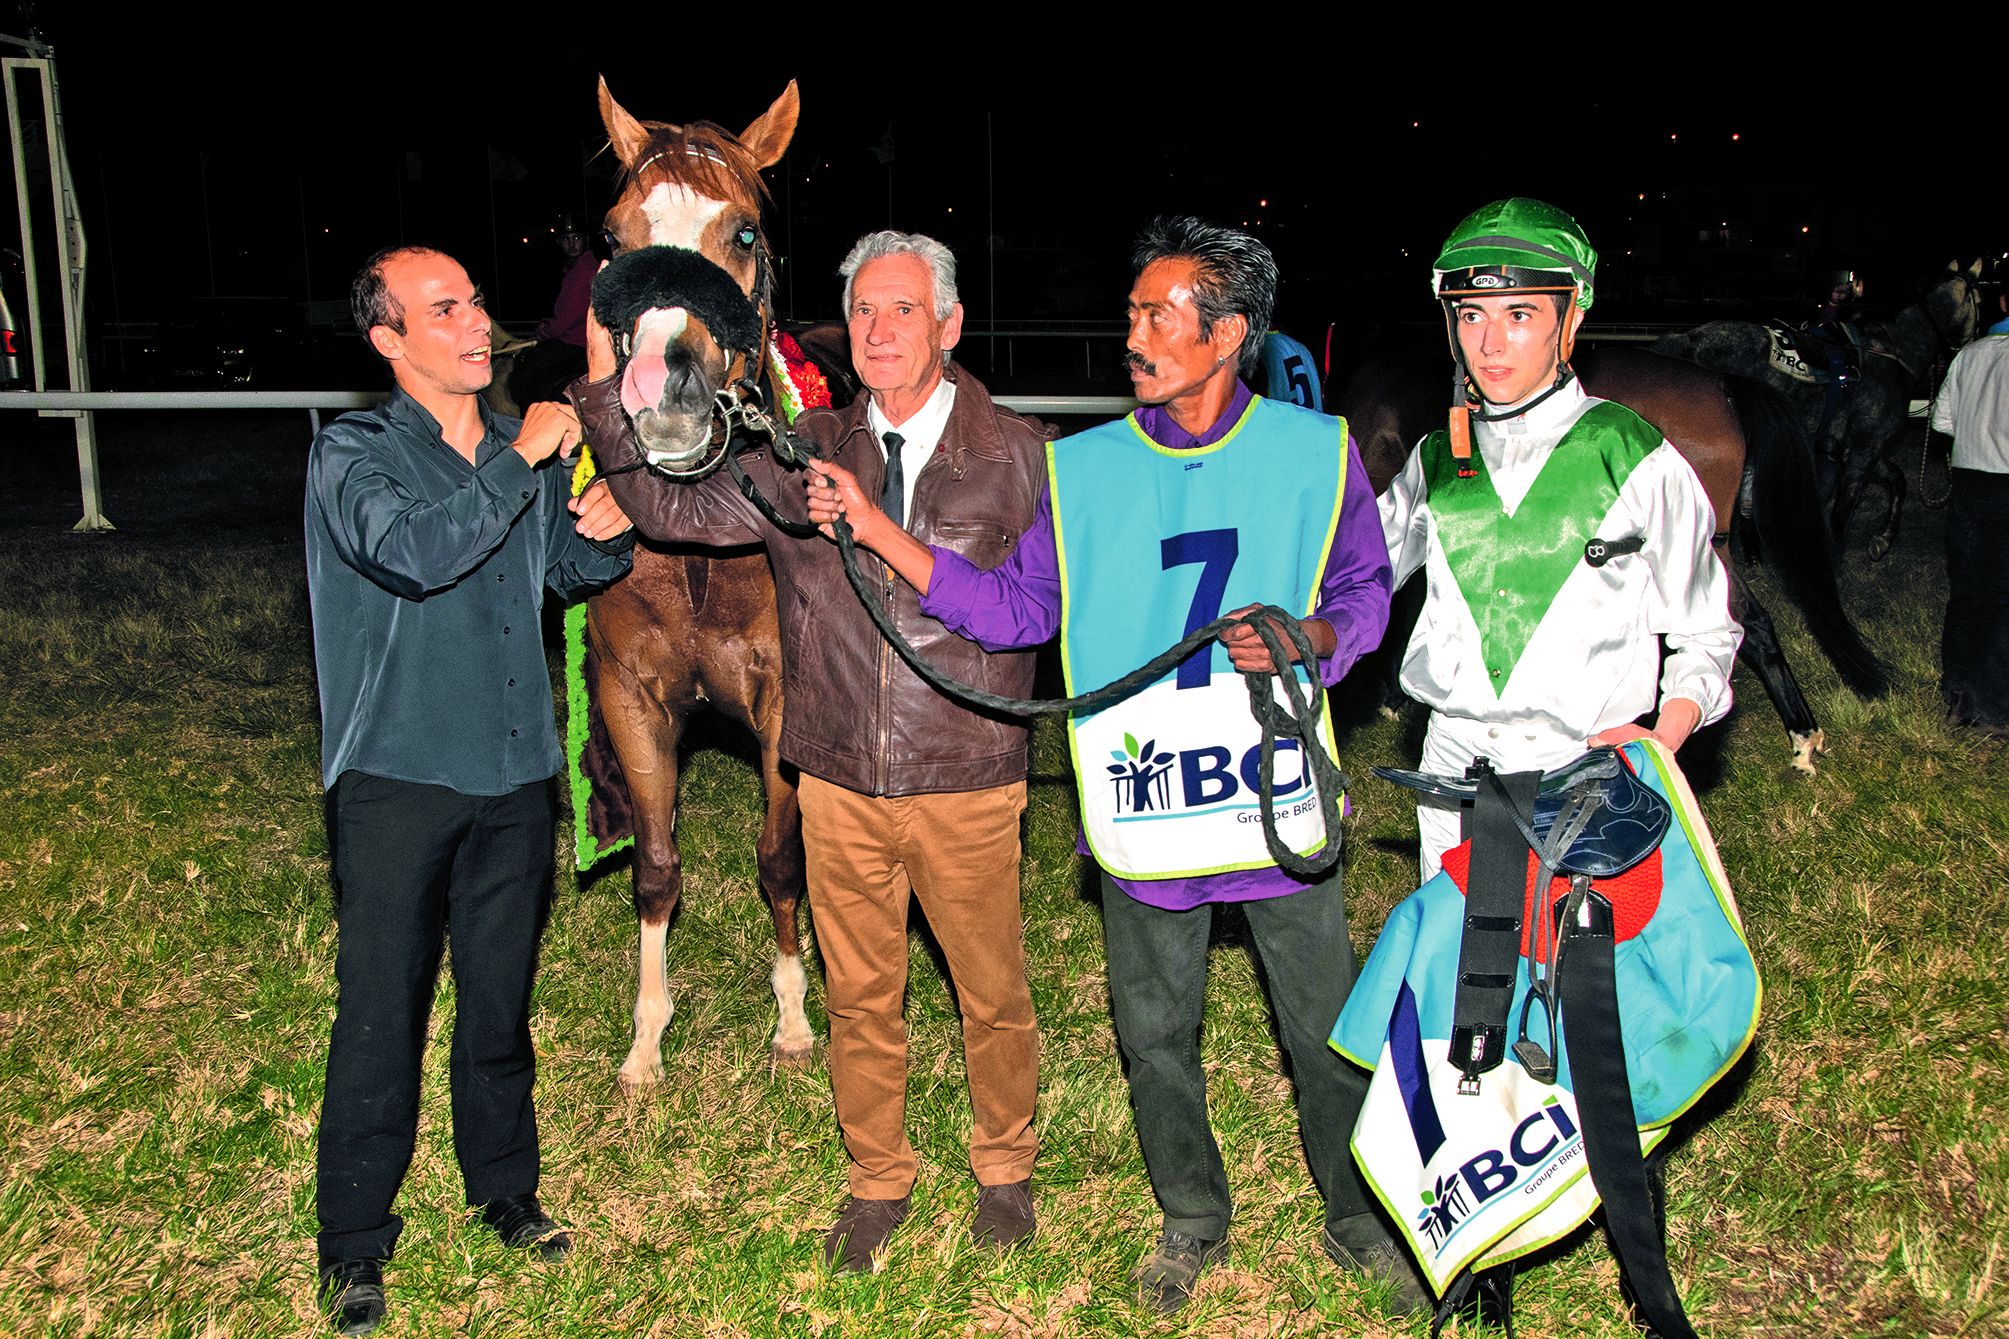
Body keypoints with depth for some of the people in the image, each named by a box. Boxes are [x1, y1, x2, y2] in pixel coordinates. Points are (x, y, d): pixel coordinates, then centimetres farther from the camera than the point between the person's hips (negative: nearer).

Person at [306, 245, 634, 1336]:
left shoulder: (525, 450, 8)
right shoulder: (353, 454, -7)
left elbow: (568, 572, 21)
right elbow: (415, 551, -27)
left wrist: (608, 532, -1)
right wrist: (523, 462, -22)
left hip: (514, 773, 5)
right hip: (397, 777, -4)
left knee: (501, 996, 16)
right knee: (382, 1010, 2)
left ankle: (505, 1192, 34)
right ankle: (353, 1246, 19)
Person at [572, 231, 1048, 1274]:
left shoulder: (1016, 455, -4)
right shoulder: (806, 454, 3)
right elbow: (676, 509, 0)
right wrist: (607, 383, -9)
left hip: (967, 784, -2)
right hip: (841, 785, 2)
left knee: (992, 992, 13)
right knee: (860, 995, 14)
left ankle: (1003, 1171, 38)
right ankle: (877, 1182, 36)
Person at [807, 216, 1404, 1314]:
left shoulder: (1316, 452, -3)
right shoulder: (1086, 468, 0)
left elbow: (1366, 591, 6)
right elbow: (1015, 610, -1)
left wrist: (1306, 638, -15)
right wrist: (879, 531, -8)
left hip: (1279, 796, -1)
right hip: (1141, 803, 2)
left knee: (1327, 1031, 12)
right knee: (1153, 1034, 14)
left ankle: (1359, 1220, 37)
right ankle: (1193, 1219, 39)